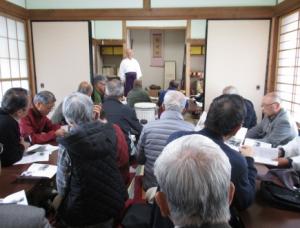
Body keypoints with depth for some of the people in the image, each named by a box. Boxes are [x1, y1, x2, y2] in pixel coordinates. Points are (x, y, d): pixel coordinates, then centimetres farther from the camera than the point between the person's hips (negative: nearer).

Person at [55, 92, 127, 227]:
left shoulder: (67, 144, -23)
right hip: (114, 200, 3)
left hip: (84, 208, -3)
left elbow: (62, 182, -10)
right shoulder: (109, 131, -11)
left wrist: (62, 197, 13)